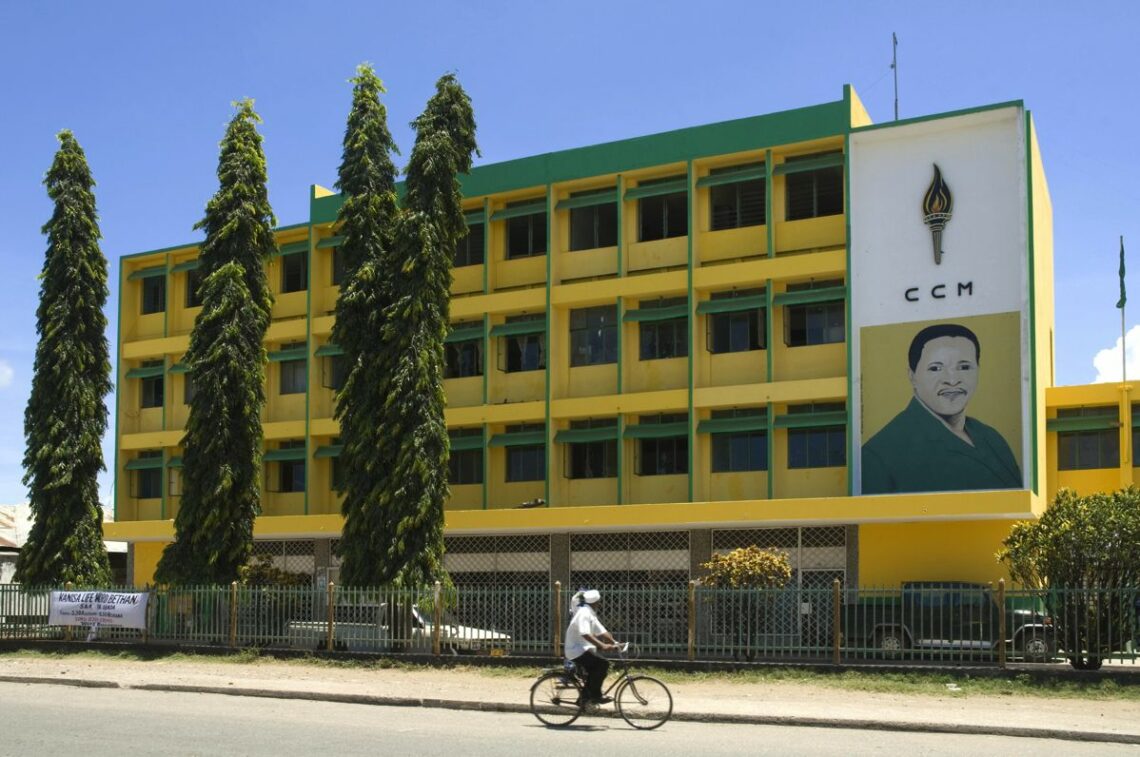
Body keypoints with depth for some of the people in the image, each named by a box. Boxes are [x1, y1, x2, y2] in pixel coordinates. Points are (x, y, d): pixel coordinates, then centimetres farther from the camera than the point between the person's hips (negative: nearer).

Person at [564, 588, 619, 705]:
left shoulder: (591, 614, 15)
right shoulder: (584, 613, -18)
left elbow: (602, 632, 13)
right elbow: (585, 634, -32)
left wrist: (614, 643, 0)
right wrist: (602, 645, -40)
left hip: (583, 649, 11)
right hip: (577, 650, -11)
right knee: (603, 664, -20)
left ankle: (585, 698, 23)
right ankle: (595, 696, -14)